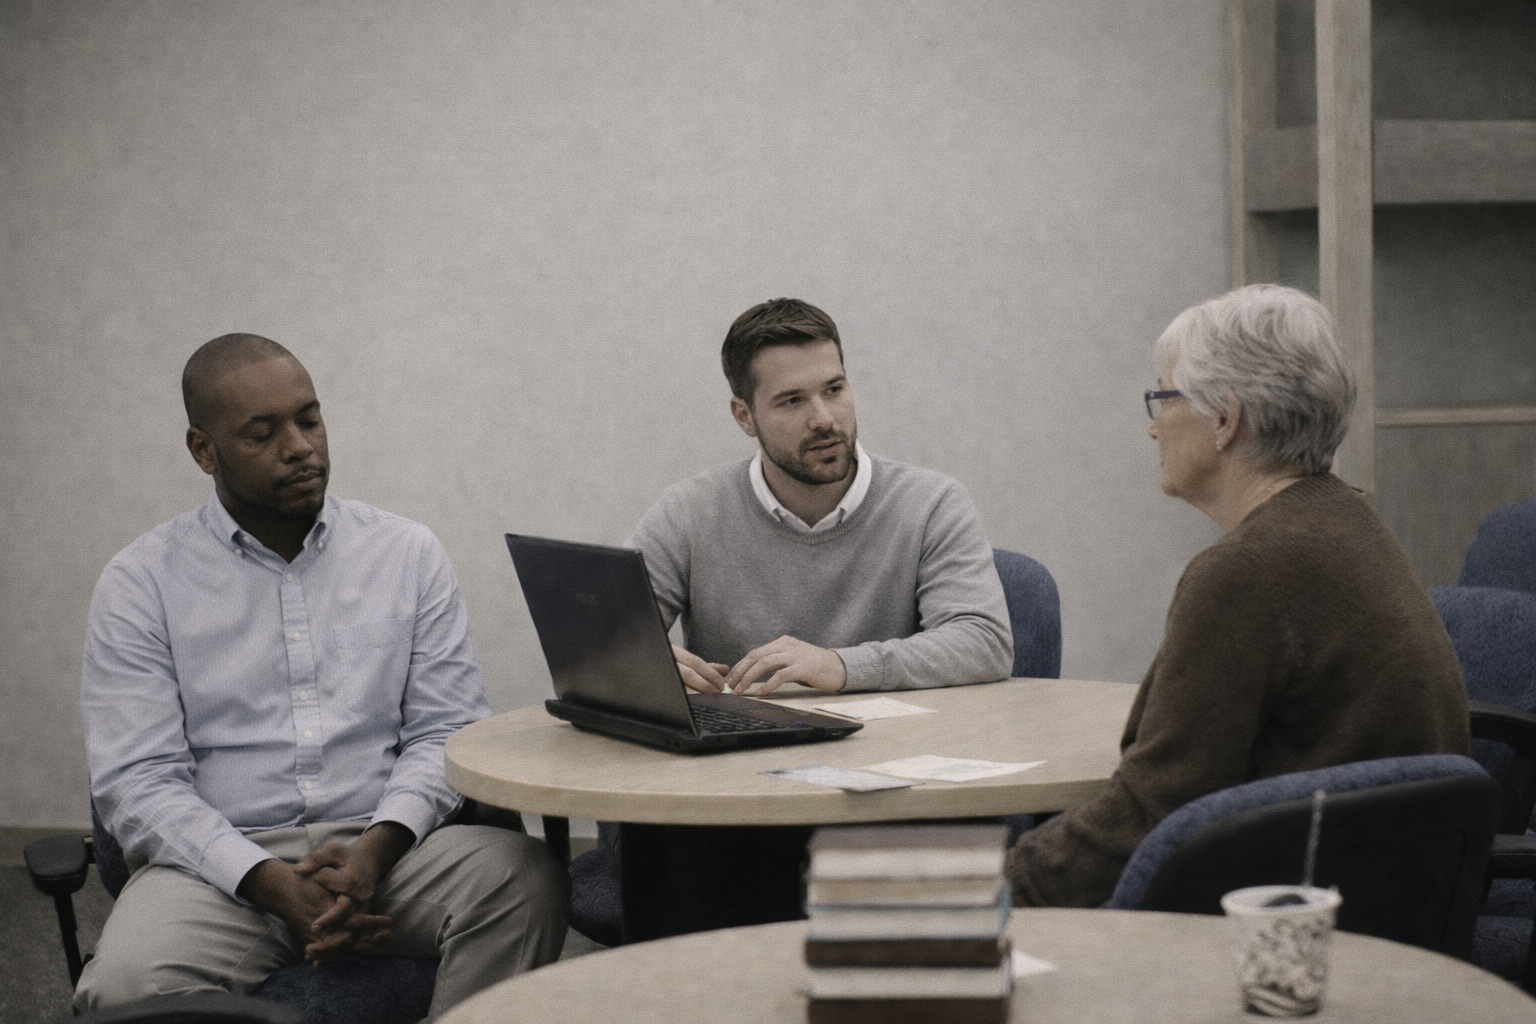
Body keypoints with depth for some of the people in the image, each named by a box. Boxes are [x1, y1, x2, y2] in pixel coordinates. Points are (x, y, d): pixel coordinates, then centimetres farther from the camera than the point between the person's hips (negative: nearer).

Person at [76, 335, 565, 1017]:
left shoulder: (407, 553, 12)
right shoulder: (140, 583, 5)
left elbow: (447, 729, 5)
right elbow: (137, 781, -3)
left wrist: (376, 848, -15)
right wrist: (268, 881, -19)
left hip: (387, 846, 2)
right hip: (220, 861, -2)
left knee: (524, 877, -29)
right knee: (126, 984, -34)